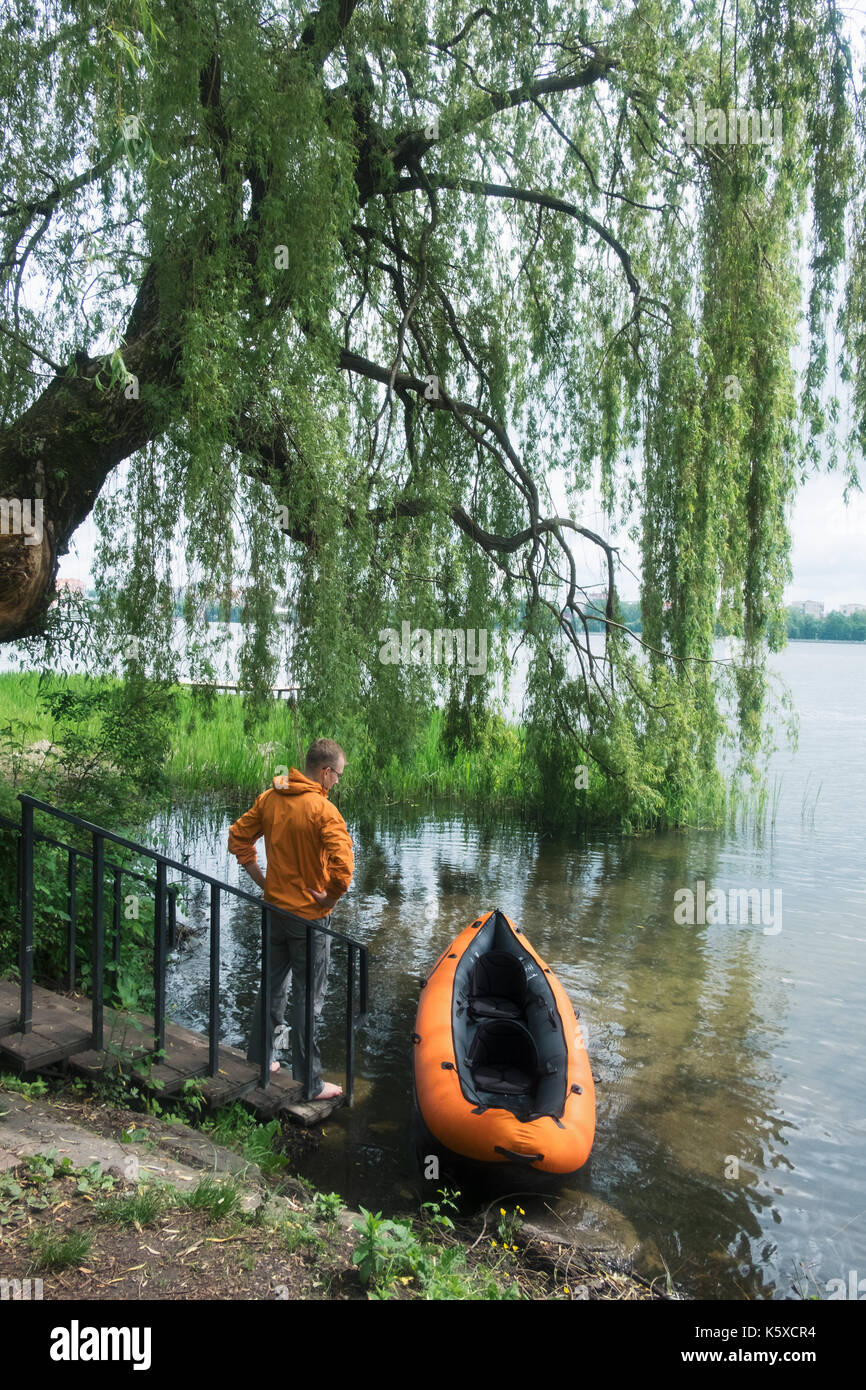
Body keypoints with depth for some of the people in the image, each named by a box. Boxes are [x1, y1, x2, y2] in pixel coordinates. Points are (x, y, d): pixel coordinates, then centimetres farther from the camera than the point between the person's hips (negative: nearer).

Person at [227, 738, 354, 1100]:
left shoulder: (269, 798, 0)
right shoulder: (323, 810, -22)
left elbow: (238, 837, 9)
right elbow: (342, 866, -32)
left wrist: (263, 881, 10)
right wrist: (330, 898, -14)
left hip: (275, 910, 6)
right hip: (309, 917, -6)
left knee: (273, 986, 23)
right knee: (307, 998, 5)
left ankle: (258, 1060, 37)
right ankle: (309, 1083, 16)